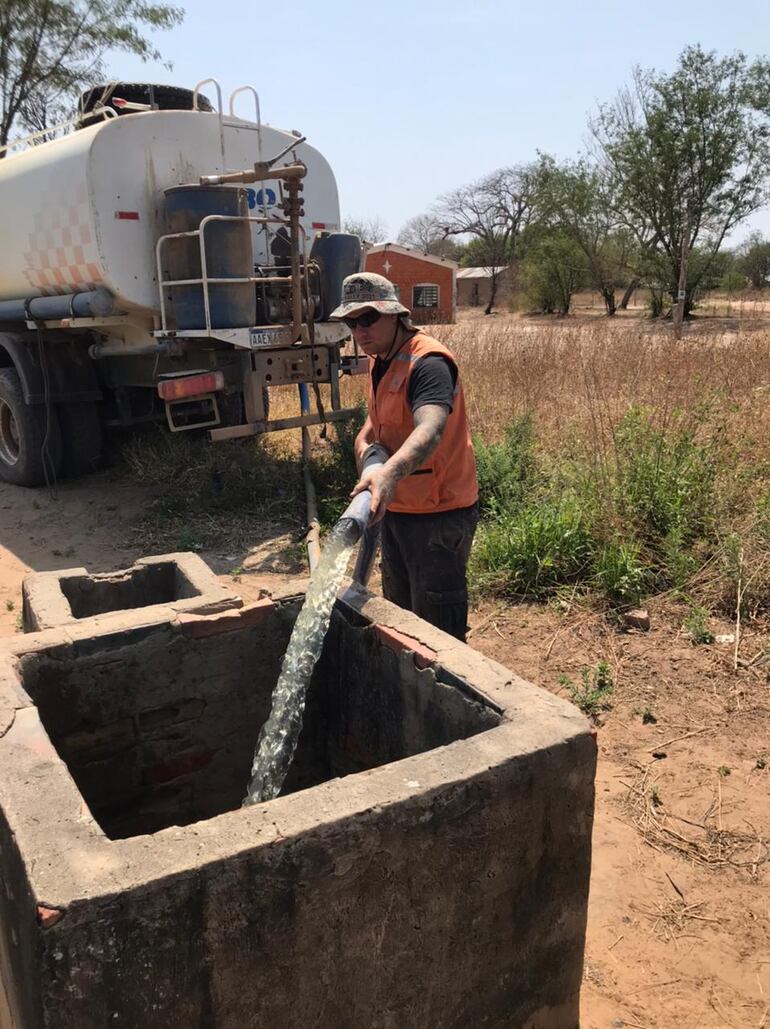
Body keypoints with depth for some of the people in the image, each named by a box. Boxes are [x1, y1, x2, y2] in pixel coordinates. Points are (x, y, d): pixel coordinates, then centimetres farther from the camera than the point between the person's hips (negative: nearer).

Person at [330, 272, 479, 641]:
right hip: (395, 508, 10)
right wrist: (364, 439, -1)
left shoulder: (428, 362, -22)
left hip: (438, 513, -9)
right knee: (400, 615, 23)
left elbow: (430, 429, -40)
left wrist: (389, 473, -58)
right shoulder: (380, 359, 9)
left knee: (437, 630, 1)